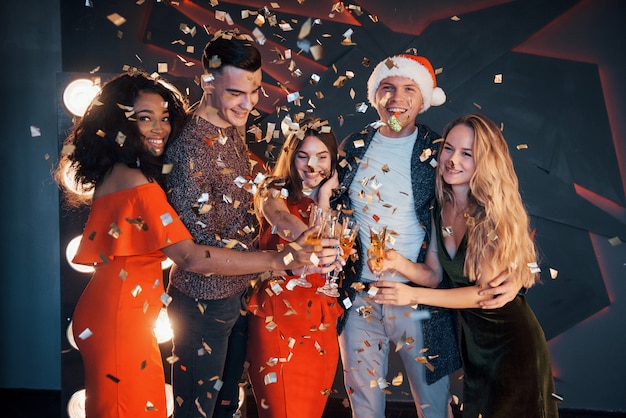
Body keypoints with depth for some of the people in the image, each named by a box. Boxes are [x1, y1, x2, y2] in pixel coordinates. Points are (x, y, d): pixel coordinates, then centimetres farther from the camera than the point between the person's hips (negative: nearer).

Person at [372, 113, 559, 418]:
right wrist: (400, 263, -22)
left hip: (511, 342, -6)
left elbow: (488, 291, -22)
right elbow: (437, 273, -3)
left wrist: (413, 295, -26)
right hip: (470, 338, 6)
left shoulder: (494, 212, -22)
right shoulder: (440, 210, -3)